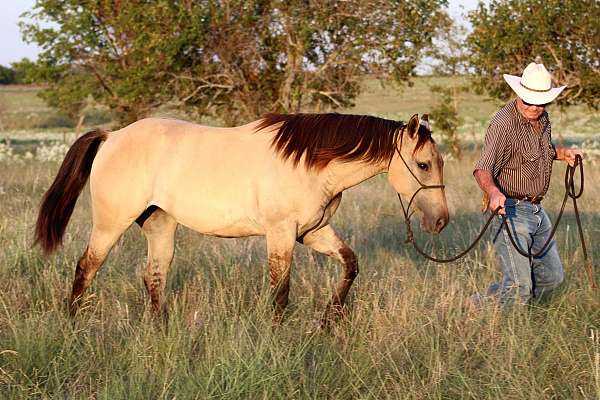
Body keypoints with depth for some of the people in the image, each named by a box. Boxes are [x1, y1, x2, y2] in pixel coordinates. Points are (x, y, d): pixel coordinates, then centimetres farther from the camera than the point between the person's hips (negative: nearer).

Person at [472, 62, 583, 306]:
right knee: (519, 287, -14)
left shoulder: (542, 120, 7)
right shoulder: (504, 124, -20)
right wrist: (493, 193, -50)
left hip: (537, 210, 9)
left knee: (552, 277, 16)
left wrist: (562, 153, 8)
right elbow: (483, 169, -30)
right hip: (511, 211, -9)